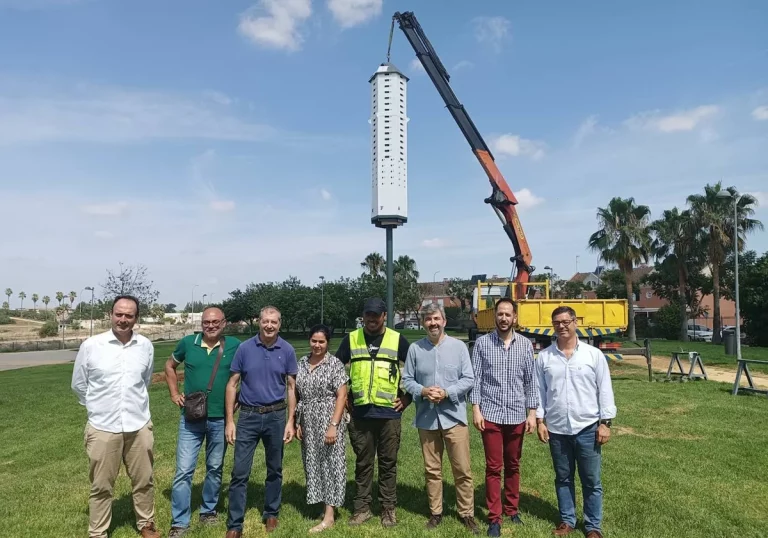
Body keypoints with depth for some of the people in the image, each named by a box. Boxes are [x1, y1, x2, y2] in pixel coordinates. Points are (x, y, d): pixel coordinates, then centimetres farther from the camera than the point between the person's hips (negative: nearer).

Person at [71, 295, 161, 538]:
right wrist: (99, 407, 12)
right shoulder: (90, 346, -8)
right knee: (101, 486, 12)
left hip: (139, 426, 2)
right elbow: (79, 384, 6)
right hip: (102, 428, -2)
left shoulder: (146, 346, -1)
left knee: (144, 481, 15)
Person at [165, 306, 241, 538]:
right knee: (184, 471, 1)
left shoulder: (234, 346, -7)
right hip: (191, 418, 0)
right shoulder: (188, 343, -4)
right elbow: (170, 366, 14)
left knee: (215, 468, 15)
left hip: (220, 419, 0)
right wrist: (174, 393, 5)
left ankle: (208, 510, 34)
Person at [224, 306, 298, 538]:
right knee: (240, 472, 1)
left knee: (275, 469, 14)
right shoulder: (244, 348, -6)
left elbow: (291, 387, 2)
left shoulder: (287, 350, -4)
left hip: (276, 416, 1)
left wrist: (290, 421, -3)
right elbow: (232, 385, -1)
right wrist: (229, 421, -5)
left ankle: (271, 513, 32)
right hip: (248, 416, -1)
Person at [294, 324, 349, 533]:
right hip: (308, 423, 6)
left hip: (328, 421, -5)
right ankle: (325, 504, 26)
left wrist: (333, 425, -18)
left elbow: (341, 396, -13)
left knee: (330, 463, -1)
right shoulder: (301, 363, 6)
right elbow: (297, 395, 10)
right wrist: (297, 422, 7)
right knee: (313, 463, 11)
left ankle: (329, 516, 6)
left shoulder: (335, 364, -9)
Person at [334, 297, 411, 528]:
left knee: (388, 463, 9)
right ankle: (362, 507, 24)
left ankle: (388, 508, 23)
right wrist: (343, 396, 6)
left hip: (389, 413, -1)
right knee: (363, 463, 11)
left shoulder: (397, 340, 0)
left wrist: (407, 397, 2)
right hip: (360, 413, 1)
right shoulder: (351, 339, 3)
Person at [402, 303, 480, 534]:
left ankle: (467, 514, 22)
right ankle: (435, 512, 28)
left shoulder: (459, 346, -3)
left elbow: (469, 379, -3)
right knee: (432, 469, 12)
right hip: (426, 418, 1)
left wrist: (447, 392, -16)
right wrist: (422, 391, -15)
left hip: (454, 416, -1)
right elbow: (407, 380, 3)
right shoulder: (415, 348, 0)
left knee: (463, 469, 5)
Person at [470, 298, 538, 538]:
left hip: (516, 415, 2)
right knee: (493, 467, 5)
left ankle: (512, 509, 31)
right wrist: (476, 409, -8)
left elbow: (530, 380, 4)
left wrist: (532, 412, 1)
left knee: (513, 466, 15)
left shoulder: (525, 344, 2)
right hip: (491, 414, -2)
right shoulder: (482, 343, -3)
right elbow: (475, 378, -3)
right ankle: (494, 518, 15)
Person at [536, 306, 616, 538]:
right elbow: (540, 391, 4)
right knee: (563, 478, 15)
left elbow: (605, 390, -1)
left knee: (591, 480, 9)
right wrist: (540, 420, 0)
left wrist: (606, 422, -4)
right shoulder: (544, 357, 0)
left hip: (587, 428, -1)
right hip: (557, 429, 2)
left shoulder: (594, 354, -3)